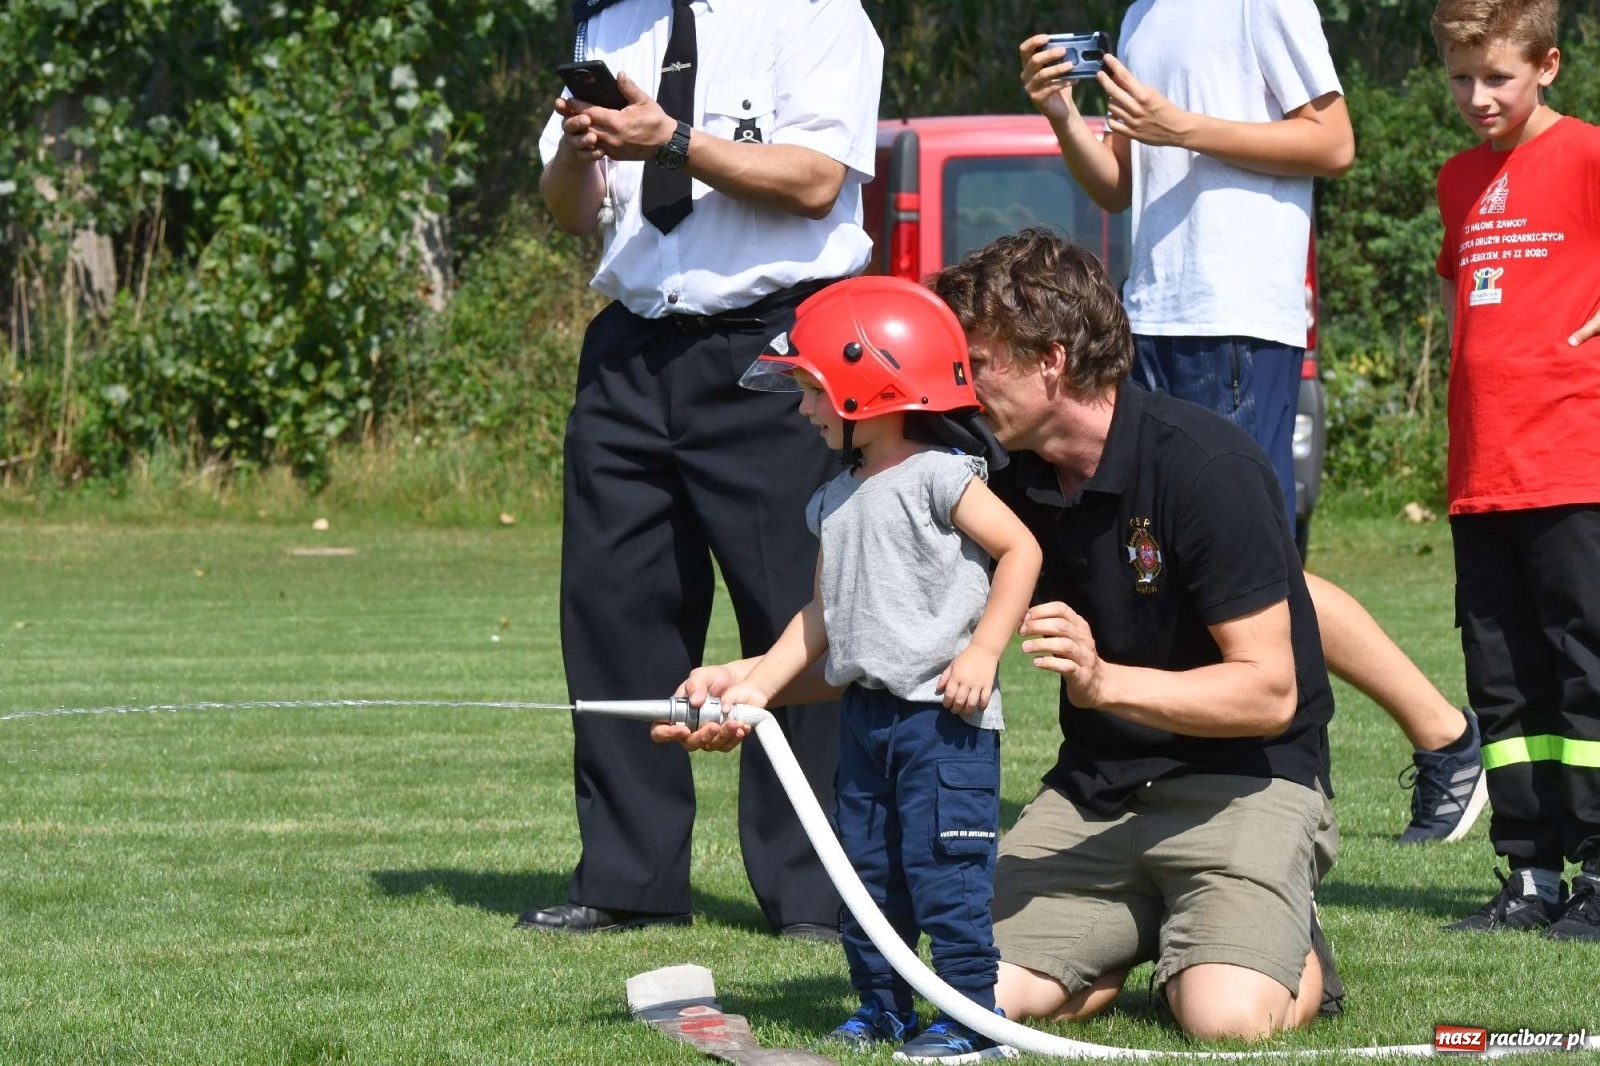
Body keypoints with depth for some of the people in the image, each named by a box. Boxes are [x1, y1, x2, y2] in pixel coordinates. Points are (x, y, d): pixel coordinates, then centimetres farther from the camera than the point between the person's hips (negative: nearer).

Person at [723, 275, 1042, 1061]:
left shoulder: (938, 478, -10)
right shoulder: (837, 500, 14)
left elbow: (1020, 550, -13)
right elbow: (822, 613, 18)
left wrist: (982, 652, -17)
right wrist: (756, 687, 12)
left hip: (944, 714, -8)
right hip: (865, 715, 8)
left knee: (944, 868, -10)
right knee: (867, 866, 12)